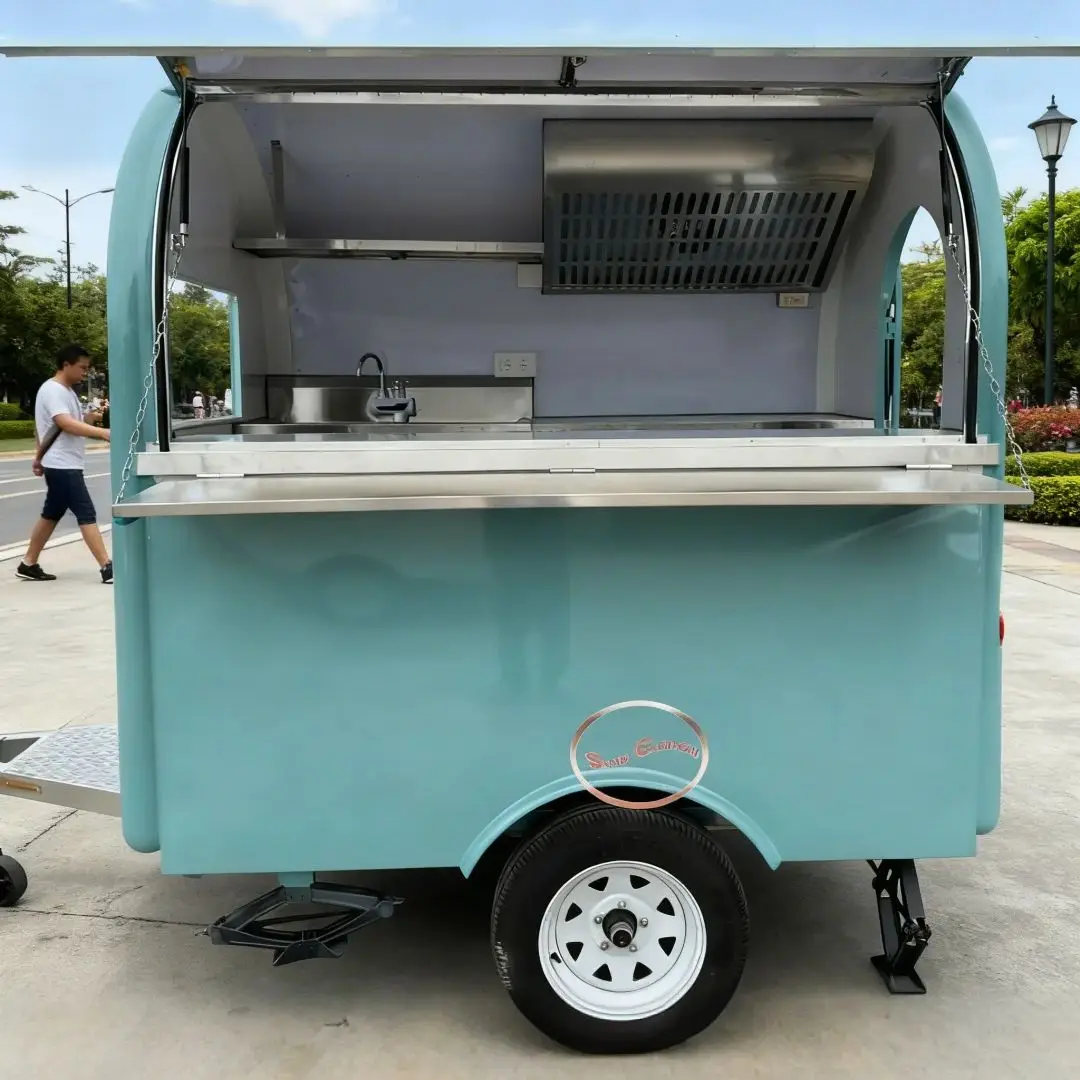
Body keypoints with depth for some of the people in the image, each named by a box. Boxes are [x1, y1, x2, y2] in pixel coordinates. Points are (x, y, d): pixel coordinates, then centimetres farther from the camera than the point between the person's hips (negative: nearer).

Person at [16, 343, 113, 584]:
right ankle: (108, 568, -15)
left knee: (51, 514, 14)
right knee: (87, 514, -12)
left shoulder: (67, 391, 16)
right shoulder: (52, 390, -16)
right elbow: (66, 424, -30)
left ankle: (28, 565, 21)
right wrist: (103, 433, -37)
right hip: (62, 465, -10)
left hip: (66, 464, 10)